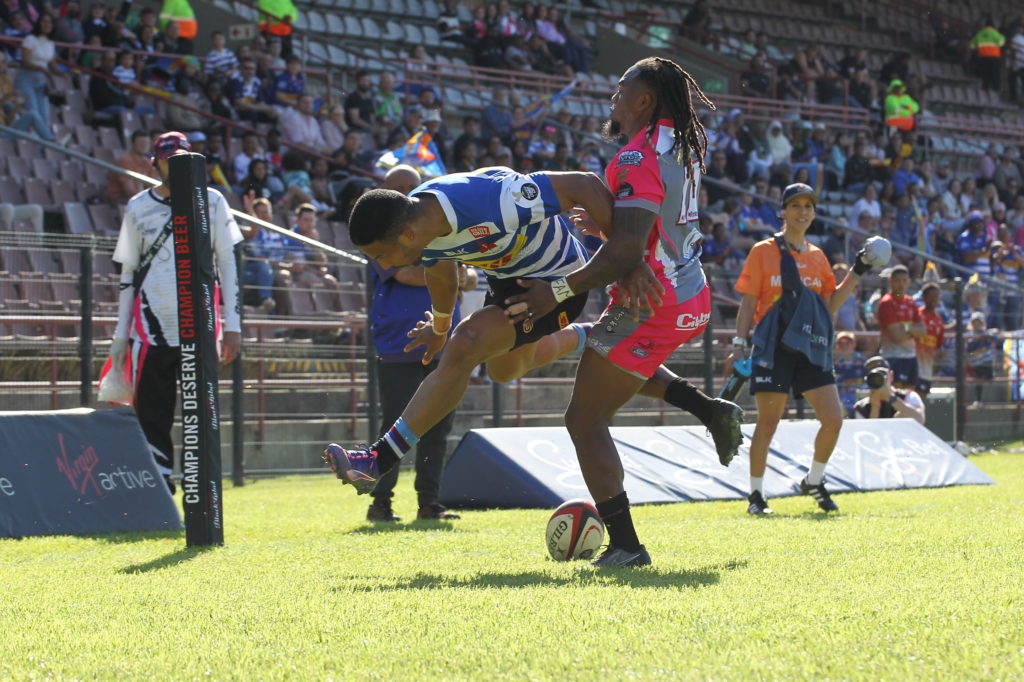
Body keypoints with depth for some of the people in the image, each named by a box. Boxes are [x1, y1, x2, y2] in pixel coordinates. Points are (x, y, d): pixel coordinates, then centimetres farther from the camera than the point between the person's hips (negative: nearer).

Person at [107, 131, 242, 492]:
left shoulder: (212, 202, 6)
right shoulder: (139, 207, 9)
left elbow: (227, 264, 5)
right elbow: (128, 273, 12)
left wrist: (232, 325, -2)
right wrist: (121, 334, 8)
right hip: (152, 327, 1)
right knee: (152, 416, -3)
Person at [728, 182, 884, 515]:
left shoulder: (817, 256, 15)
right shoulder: (764, 252, 1)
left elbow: (831, 304, 15)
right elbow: (748, 302, 0)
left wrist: (857, 272, 8)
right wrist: (739, 344, -6)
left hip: (812, 349, 4)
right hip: (774, 348, -4)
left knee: (833, 420, -4)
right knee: (768, 423, -4)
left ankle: (814, 481, 18)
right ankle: (756, 495, 9)